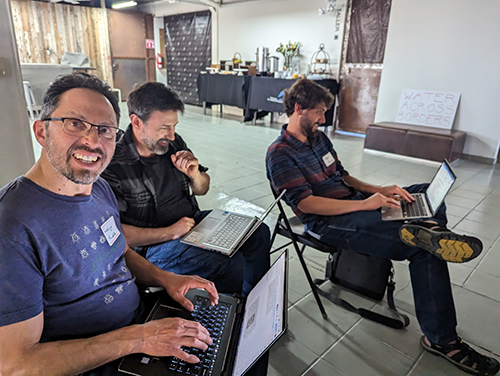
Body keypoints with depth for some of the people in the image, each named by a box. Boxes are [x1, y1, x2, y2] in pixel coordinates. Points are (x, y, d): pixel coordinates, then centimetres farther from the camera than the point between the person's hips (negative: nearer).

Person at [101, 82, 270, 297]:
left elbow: (201, 190, 12)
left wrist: (194, 174, -12)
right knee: (233, 265, -25)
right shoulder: (114, 165, -20)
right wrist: (170, 232, -20)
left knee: (259, 233, 2)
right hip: (154, 244, -7)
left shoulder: (174, 144, 0)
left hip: (194, 221, 8)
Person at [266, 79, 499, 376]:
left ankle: (428, 230, -22)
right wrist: (364, 204, -24)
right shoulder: (280, 153, -12)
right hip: (330, 222, -9)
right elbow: (305, 203, -21)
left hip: (355, 204, 10)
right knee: (425, 249, -22)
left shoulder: (319, 138, 16)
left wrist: (379, 191, 4)